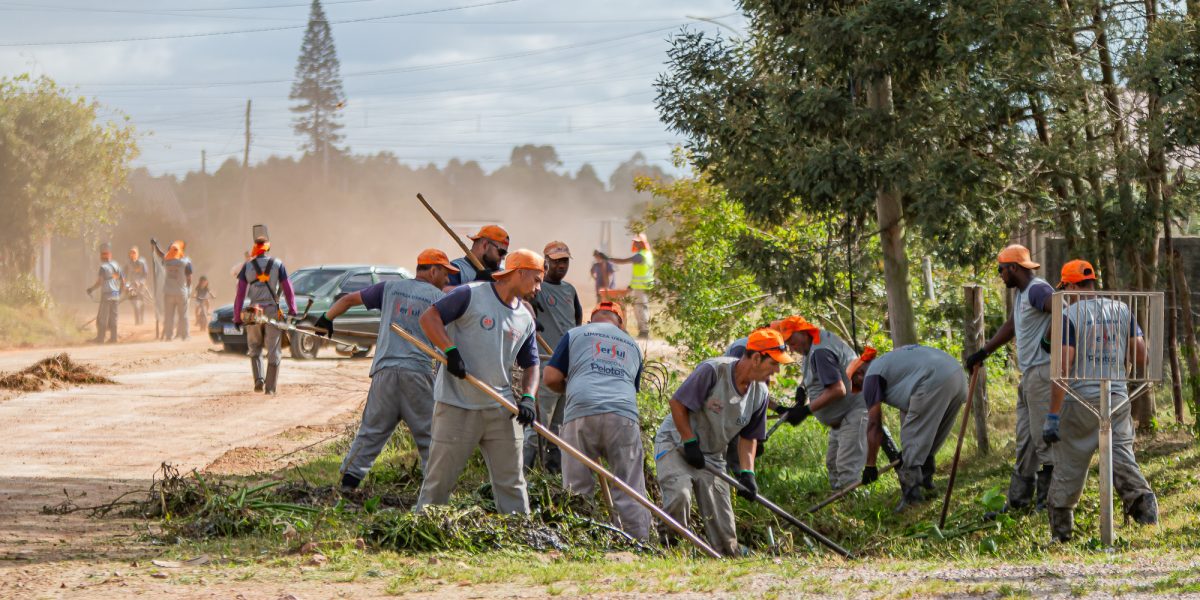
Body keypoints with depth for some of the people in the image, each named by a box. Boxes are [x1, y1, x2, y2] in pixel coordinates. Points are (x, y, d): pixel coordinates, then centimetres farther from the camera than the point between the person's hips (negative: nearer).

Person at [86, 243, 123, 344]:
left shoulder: (103, 267, -12)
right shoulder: (116, 265, 9)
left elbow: (99, 282, -18)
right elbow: (123, 281, 10)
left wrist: (91, 289, -4)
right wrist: (120, 293, 21)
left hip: (106, 295, -6)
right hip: (116, 295, 6)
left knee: (102, 318, 0)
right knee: (113, 318, 10)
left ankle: (100, 338, 0)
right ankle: (113, 338, 8)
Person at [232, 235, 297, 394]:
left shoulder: (247, 266, 1)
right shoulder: (278, 265, -1)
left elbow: (240, 294, -1)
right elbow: (288, 290, -2)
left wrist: (237, 317, 2)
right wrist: (293, 312, 4)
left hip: (253, 313, 1)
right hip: (273, 312, -1)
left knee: (254, 349, 17)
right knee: (273, 352, 6)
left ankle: (258, 379, -3)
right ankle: (270, 387, 3)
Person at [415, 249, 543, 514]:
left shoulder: (525, 319, 13)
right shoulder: (471, 295, -7)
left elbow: (530, 365, 17)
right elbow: (429, 318, -10)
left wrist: (528, 397, -2)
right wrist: (451, 351, -20)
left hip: (500, 410, 6)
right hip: (457, 406, -6)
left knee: (511, 481, 7)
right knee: (439, 480, 0)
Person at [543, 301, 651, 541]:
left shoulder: (575, 334, 18)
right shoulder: (632, 345, 29)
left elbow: (550, 378, 12)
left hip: (581, 413, -2)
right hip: (624, 417, 2)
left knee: (578, 491, 1)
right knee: (630, 493, 3)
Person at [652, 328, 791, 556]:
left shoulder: (759, 393, -2)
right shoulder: (713, 370, -24)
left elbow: (748, 436, 8)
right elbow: (677, 403, -19)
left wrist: (746, 473, -4)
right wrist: (690, 443, -16)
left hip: (713, 456, 6)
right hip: (675, 441, -6)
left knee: (722, 527, -1)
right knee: (679, 495, -30)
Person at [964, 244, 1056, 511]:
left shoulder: (1037, 289, -14)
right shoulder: (1021, 293, 19)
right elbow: (1010, 328, 30)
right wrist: (983, 352, 30)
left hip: (1042, 371, -11)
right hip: (1029, 374, 11)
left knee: (1044, 438, -8)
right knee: (1025, 439, 13)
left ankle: (1049, 498, -5)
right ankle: (1019, 498, 18)